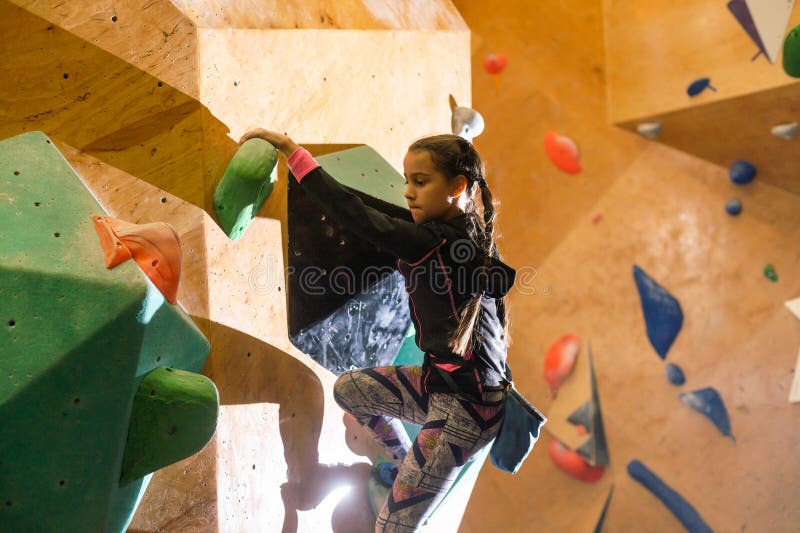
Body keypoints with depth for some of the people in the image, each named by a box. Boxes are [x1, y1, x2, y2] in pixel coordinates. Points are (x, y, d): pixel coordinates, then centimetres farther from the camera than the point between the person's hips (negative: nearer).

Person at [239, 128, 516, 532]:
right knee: (348, 389, 21)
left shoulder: (438, 241, -24)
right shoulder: (468, 234, 2)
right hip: (443, 379, 10)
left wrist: (289, 148, -23)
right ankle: (410, 465, 35)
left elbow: (358, 217, -28)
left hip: (466, 404, -9)